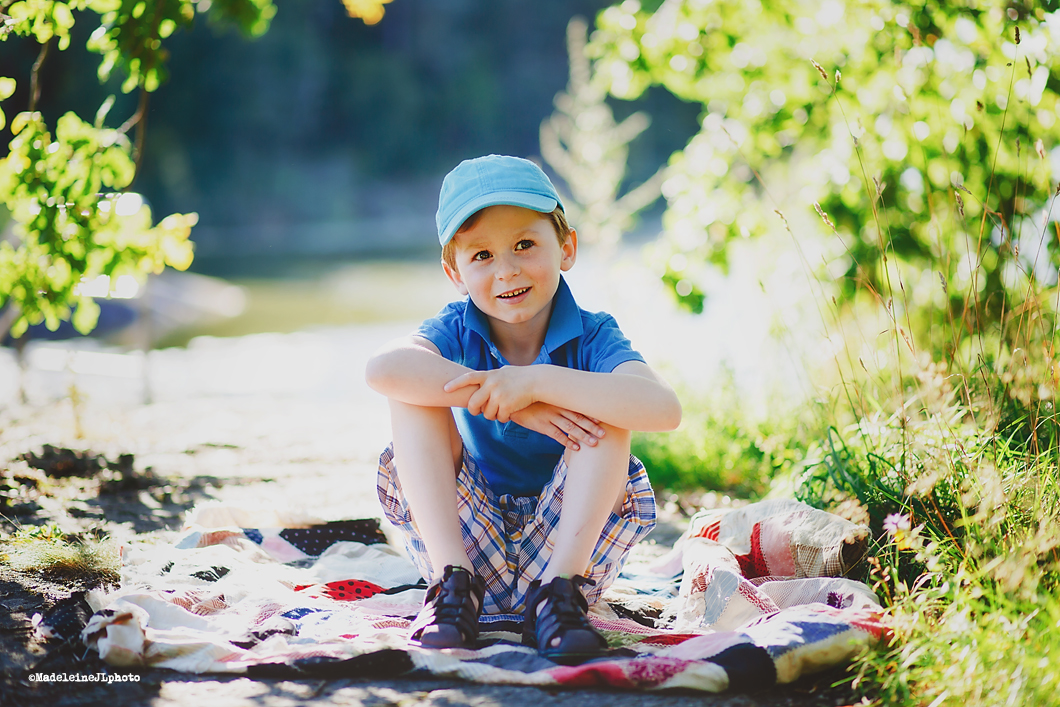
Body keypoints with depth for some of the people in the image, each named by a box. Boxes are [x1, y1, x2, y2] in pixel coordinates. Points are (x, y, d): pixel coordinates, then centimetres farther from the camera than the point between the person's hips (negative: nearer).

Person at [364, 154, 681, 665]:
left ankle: (560, 588, -27)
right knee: (413, 396, -17)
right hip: (467, 546, 2)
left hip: (567, 542, -1)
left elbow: (664, 408, -33)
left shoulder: (592, 337, -10)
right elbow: (382, 369, -32)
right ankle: (453, 584, -23)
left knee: (603, 415, -24)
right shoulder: (456, 331, -5)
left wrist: (536, 381, -35)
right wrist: (509, 404, -35)